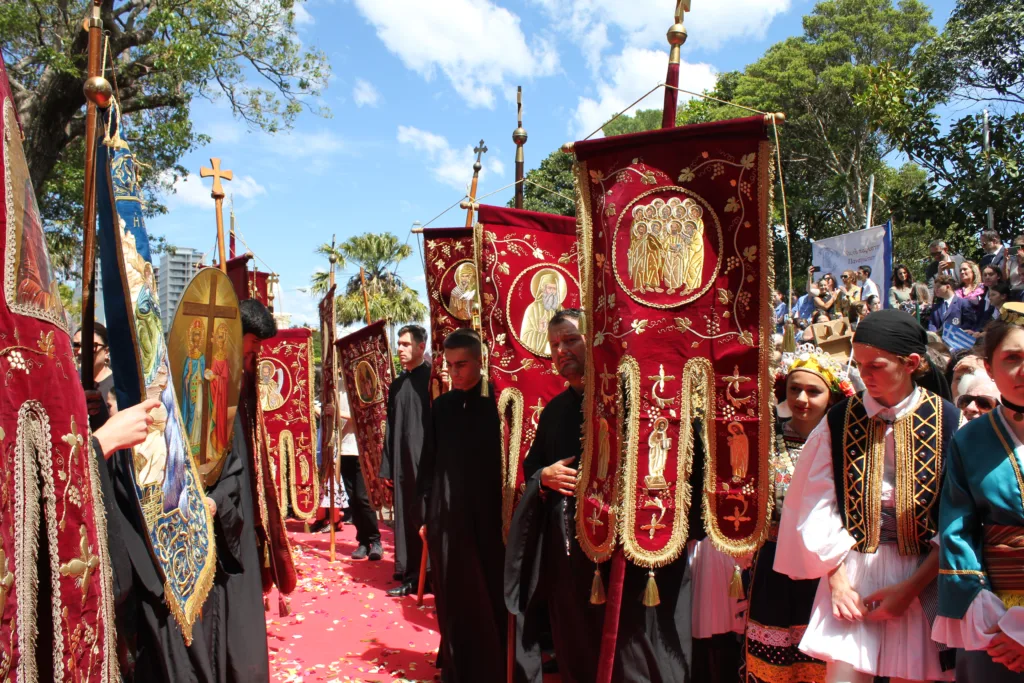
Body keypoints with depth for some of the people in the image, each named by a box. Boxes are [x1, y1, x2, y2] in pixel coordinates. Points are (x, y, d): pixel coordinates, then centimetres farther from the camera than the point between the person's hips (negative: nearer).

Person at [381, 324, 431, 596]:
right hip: (402, 461, 6)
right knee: (406, 518, 8)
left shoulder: (432, 378, -5)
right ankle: (410, 576, 16)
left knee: (426, 517, -1)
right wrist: (387, 466, 13)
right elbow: (390, 428, 15)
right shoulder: (397, 384, 14)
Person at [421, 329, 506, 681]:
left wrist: (506, 513, -7)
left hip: (486, 513, -3)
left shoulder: (496, 403, -5)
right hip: (447, 513, 3)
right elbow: (429, 462, 8)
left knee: (489, 593, 6)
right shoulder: (441, 406, 5)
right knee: (453, 595, 9)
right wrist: (426, 512, 7)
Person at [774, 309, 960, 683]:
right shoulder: (839, 421, 0)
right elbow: (818, 507, -1)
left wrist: (910, 587, -8)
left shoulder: (948, 422, -3)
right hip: (851, 572, 0)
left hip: (922, 578, 0)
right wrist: (837, 579, -8)